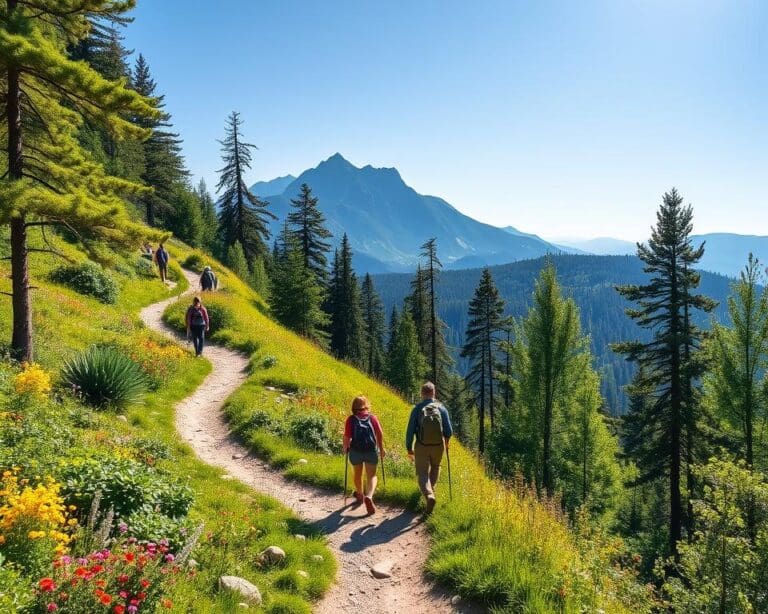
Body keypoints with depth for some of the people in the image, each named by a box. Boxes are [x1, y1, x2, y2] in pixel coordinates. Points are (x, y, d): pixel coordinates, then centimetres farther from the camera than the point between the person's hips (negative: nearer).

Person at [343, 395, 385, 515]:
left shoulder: (351, 419, -2)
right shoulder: (372, 417, 2)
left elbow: (347, 436, -9)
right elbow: (380, 434, -4)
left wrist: (345, 447, 8)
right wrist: (381, 449, 7)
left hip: (356, 450, 0)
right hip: (371, 451, 0)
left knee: (357, 474, 23)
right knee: (371, 476, 5)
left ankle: (360, 495, 42)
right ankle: (369, 496, -20)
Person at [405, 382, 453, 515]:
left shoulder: (417, 408, -6)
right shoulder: (441, 408, -2)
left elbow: (410, 430, -7)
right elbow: (449, 430, -2)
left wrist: (409, 449, 3)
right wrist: (446, 441, 19)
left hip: (421, 446, -2)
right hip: (438, 445, 2)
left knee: (422, 474, 3)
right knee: (435, 467, 30)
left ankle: (429, 495, -22)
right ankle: (431, 490, 36)